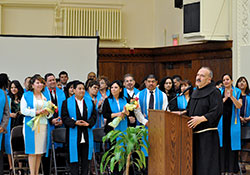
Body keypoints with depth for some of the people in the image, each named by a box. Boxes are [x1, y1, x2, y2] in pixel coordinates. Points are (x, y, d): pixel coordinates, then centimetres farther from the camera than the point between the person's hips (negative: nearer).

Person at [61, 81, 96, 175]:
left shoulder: (90, 102, 12)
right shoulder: (67, 102, 4)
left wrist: (88, 123, -12)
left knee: (85, 159, 4)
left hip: (87, 135, 3)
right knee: (74, 158, -2)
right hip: (74, 135, -3)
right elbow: (64, 117, -3)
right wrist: (75, 122, -17)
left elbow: (94, 116, 7)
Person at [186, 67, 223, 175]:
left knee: (207, 165, -6)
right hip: (194, 133, 8)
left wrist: (201, 119, -23)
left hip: (207, 134, -8)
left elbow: (216, 111, -18)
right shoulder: (195, 93, 17)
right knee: (195, 163, 11)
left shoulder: (214, 92, -8)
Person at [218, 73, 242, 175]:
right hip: (222, 120, 1)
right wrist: (225, 98, -15)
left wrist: (232, 96, -20)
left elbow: (239, 106, -8)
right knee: (222, 144, 1)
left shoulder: (237, 92, 4)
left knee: (232, 143, -2)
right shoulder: (219, 92, 9)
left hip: (232, 121, -1)